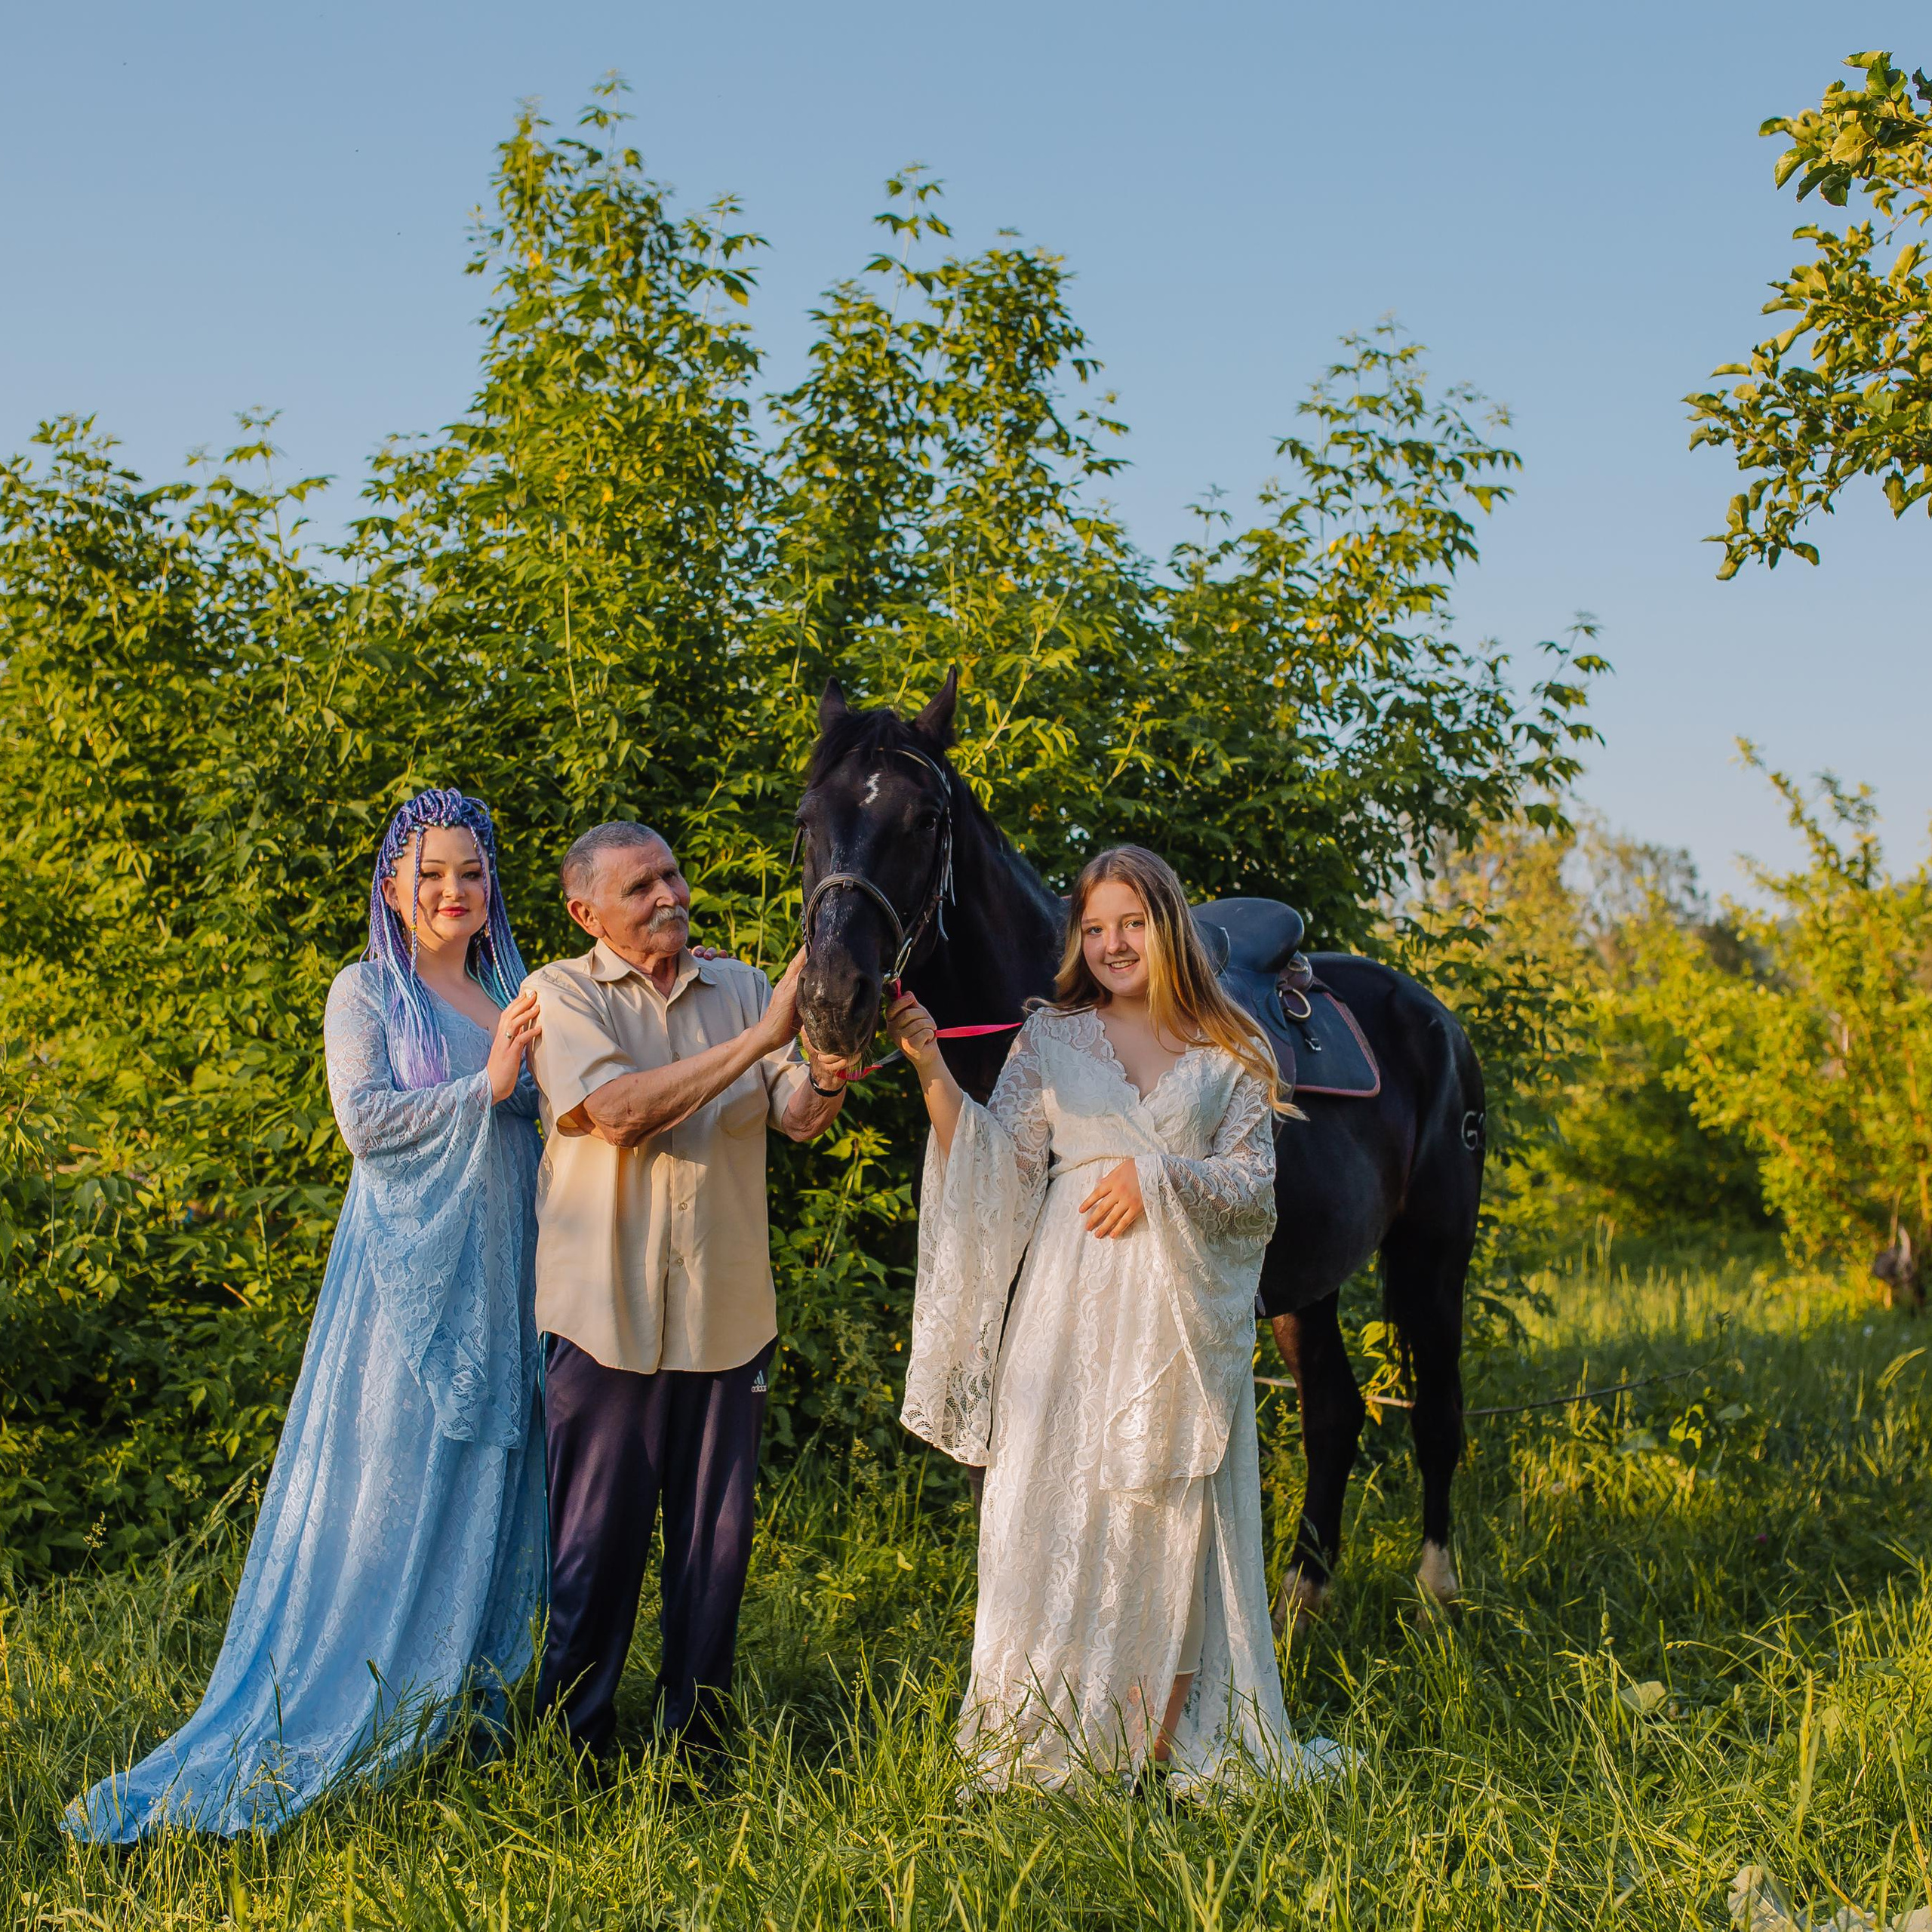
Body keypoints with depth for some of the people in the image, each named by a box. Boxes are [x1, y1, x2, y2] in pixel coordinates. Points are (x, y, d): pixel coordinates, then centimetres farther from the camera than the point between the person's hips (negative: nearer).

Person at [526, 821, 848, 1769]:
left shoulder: (740, 986, 10)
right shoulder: (560, 995, -1)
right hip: (606, 1311, -3)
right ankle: (575, 1744, 15)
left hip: (728, 1313, 3)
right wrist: (760, 1039, -21)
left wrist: (824, 1077, -25)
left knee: (716, 1540, 7)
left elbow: (797, 1117, -1)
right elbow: (618, 1112, -17)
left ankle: (693, 1740, 19)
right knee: (596, 1544, 2)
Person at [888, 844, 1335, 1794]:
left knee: (1173, 1519, 3)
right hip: (1073, 1314, 0)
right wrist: (932, 1070, -11)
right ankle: (1044, 1735, 7)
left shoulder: (1226, 1056, 6)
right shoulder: (1051, 1039, 8)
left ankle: (1167, 1739, 12)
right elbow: (997, 1164, 0)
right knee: (1055, 1508, -2)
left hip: (1184, 1320, 0)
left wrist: (1161, 1177, -15)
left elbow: (1254, 1184, 1)